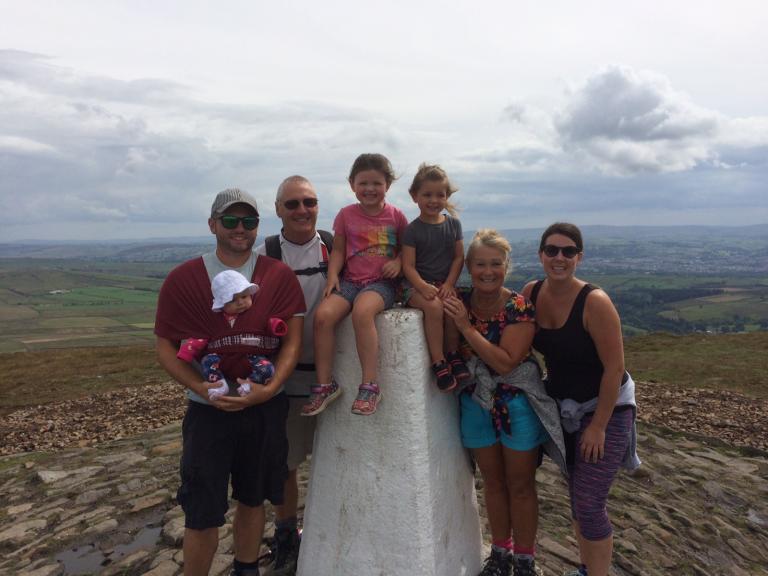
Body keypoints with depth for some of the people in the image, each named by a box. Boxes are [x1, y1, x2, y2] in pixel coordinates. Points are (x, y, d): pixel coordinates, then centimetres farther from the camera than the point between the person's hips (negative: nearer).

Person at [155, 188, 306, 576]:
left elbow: (293, 340, -5)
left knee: (252, 500, 18)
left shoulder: (279, 276, -2)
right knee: (203, 514, 6)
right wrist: (206, 390, -17)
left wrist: (268, 388, -18)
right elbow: (166, 347, -4)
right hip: (207, 410, -1)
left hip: (266, 408, 2)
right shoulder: (183, 279, -3)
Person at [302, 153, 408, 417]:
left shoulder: (395, 216, 6)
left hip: (381, 282, -3)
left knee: (362, 311, -36)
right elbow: (338, 250, 12)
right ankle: (325, 385, -11)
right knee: (323, 314, -25)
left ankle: (370, 386, -27)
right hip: (350, 279, 3)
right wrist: (333, 275, -4)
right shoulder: (346, 215, 9)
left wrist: (398, 262, -6)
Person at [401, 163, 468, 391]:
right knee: (433, 305, -32)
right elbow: (408, 266, -7)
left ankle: (454, 353, -13)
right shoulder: (413, 229, -2)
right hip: (418, 285, -3)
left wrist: (449, 284, -8)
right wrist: (424, 287, -24)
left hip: (444, 283, 3)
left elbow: (459, 257, 7)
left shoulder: (453, 223, 9)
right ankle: (438, 363, -23)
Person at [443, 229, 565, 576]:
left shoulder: (519, 307, -18)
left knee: (521, 485, 13)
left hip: (517, 404, -3)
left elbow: (505, 363, -27)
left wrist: (466, 327, -27)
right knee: (493, 482, 20)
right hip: (476, 403, 3)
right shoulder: (459, 302, -8)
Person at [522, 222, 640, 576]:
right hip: (562, 406, 6)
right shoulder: (531, 293, -7)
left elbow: (615, 368, -21)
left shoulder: (595, 302, -25)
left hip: (605, 407, -6)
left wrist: (598, 426, -17)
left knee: (588, 504, -3)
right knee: (576, 497, 19)